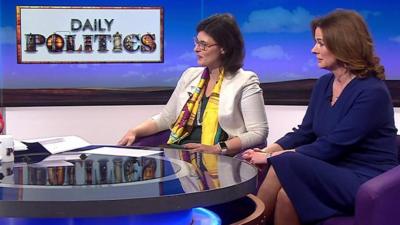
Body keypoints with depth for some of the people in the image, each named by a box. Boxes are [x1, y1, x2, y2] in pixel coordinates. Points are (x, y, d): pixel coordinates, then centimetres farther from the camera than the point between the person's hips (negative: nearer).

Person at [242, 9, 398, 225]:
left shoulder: (372, 92, -17)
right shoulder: (324, 83, 8)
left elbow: (331, 146, -21)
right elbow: (304, 133, 10)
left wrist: (273, 158, -19)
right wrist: (267, 151, -8)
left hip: (367, 182, -7)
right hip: (333, 173, 7)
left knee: (284, 166, -27)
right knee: (285, 195, -26)